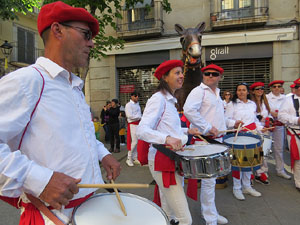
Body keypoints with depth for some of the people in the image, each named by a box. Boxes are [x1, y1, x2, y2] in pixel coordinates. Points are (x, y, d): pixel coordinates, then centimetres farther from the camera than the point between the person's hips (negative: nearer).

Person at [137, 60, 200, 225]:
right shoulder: (158, 99, -13)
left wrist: (186, 131, 14)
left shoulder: (170, 100, 16)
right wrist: (167, 138, -38)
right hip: (162, 161, -9)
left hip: (173, 159, 10)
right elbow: (141, 130, -24)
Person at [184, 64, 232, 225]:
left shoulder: (217, 93, 19)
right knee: (208, 180, -4)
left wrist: (232, 123, 21)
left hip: (217, 140, 9)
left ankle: (210, 211, 35)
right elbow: (188, 110, -28)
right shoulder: (198, 91, -11)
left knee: (211, 178, 19)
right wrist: (208, 127, -24)